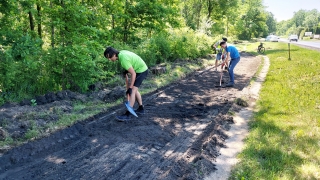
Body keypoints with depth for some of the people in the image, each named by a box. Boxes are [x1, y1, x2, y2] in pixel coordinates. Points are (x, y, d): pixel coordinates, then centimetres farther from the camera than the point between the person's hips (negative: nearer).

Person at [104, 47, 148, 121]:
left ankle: (128, 114, -12)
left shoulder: (123, 59, -28)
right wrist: (126, 70, 10)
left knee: (132, 91, -13)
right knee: (135, 90, 17)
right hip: (141, 69, 10)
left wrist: (130, 88, -23)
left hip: (141, 71, -10)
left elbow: (133, 74, -27)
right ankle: (141, 109, 27)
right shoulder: (121, 52, -1)